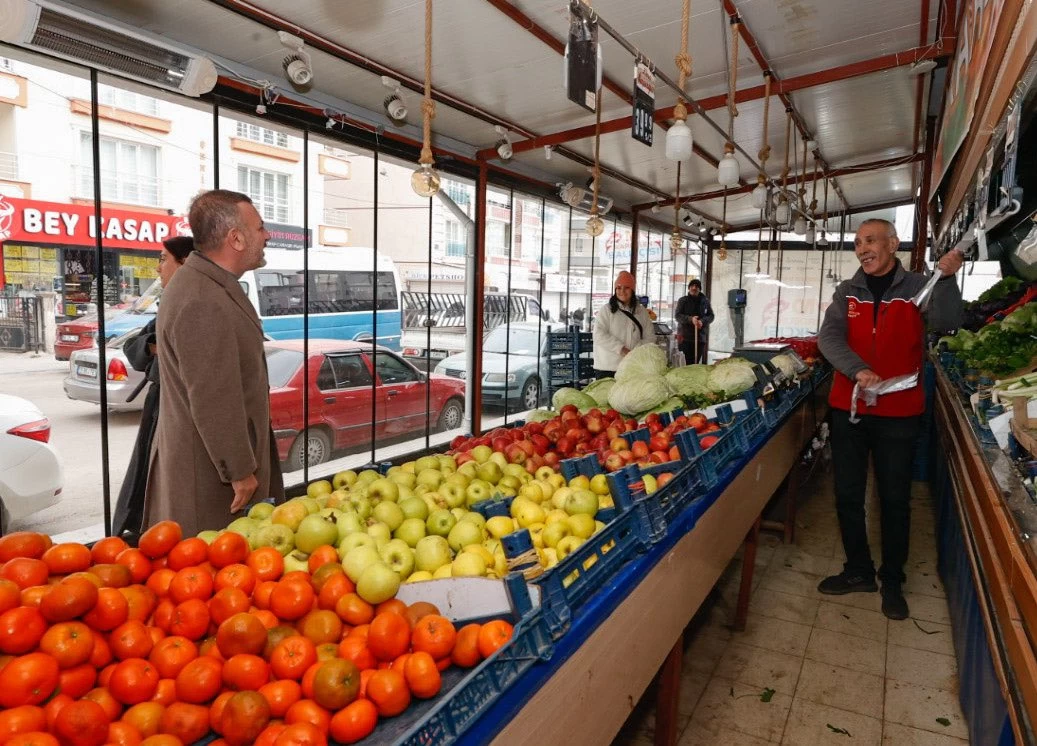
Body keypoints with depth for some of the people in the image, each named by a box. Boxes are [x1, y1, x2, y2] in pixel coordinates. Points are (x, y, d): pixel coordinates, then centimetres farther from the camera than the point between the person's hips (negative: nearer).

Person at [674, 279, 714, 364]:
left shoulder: (705, 301, 11)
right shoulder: (683, 301, 6)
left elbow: (711, 316, 9)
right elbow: (677, 316, -3)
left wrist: (702, 321, -13)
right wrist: (690, 319, -20)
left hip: (701, 336, 2)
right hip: (685, 336, -2)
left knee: (696, 361, 1)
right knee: (687, 361, -8)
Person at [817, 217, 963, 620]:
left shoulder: (918, 286, -2)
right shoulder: (847, 291, 3)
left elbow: (947, 323, -18)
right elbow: (829, 337, -11)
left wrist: (947, 279, -33)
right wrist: (858, 370, -27)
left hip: (899, 412, -2)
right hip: (847, 407, 2)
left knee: (895, 499, 10)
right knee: (847, 495, 10)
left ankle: (892, 580, 27)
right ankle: (859, 571, 29)